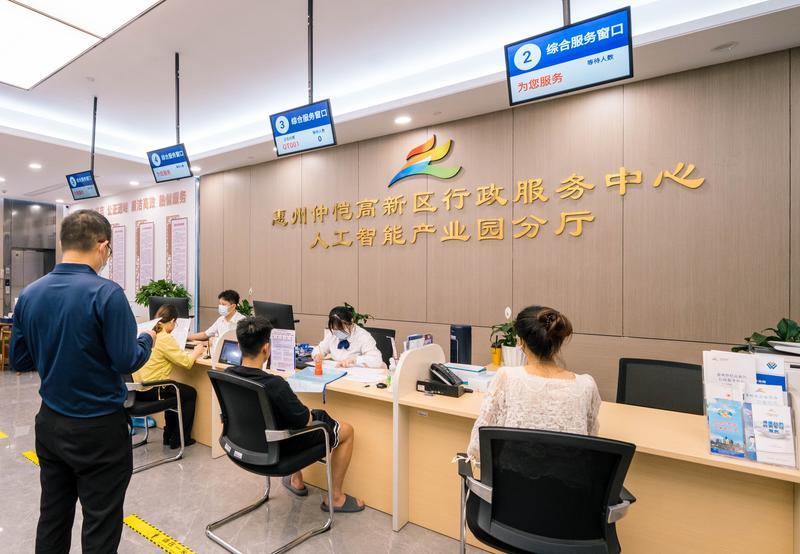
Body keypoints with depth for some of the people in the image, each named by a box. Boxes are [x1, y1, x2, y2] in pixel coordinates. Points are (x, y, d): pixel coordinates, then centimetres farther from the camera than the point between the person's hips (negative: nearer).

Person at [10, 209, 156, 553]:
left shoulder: (29, 294, -1)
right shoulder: (106, 294, -21)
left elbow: (19, 361, 7)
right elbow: (127, 362, -19)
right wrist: (147, 340, 0)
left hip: (49, 423, 7)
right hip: (98, 428, -6)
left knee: (52, 518, 21)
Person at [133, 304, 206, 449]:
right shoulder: (165, 339, -20)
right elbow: (186, 362, -18)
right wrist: (196, 352, 0)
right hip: (151, 391, -8)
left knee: (176, 390, 32)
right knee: (191, 393, 14)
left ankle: (169, 435, 38)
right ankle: (179, 439, 20)